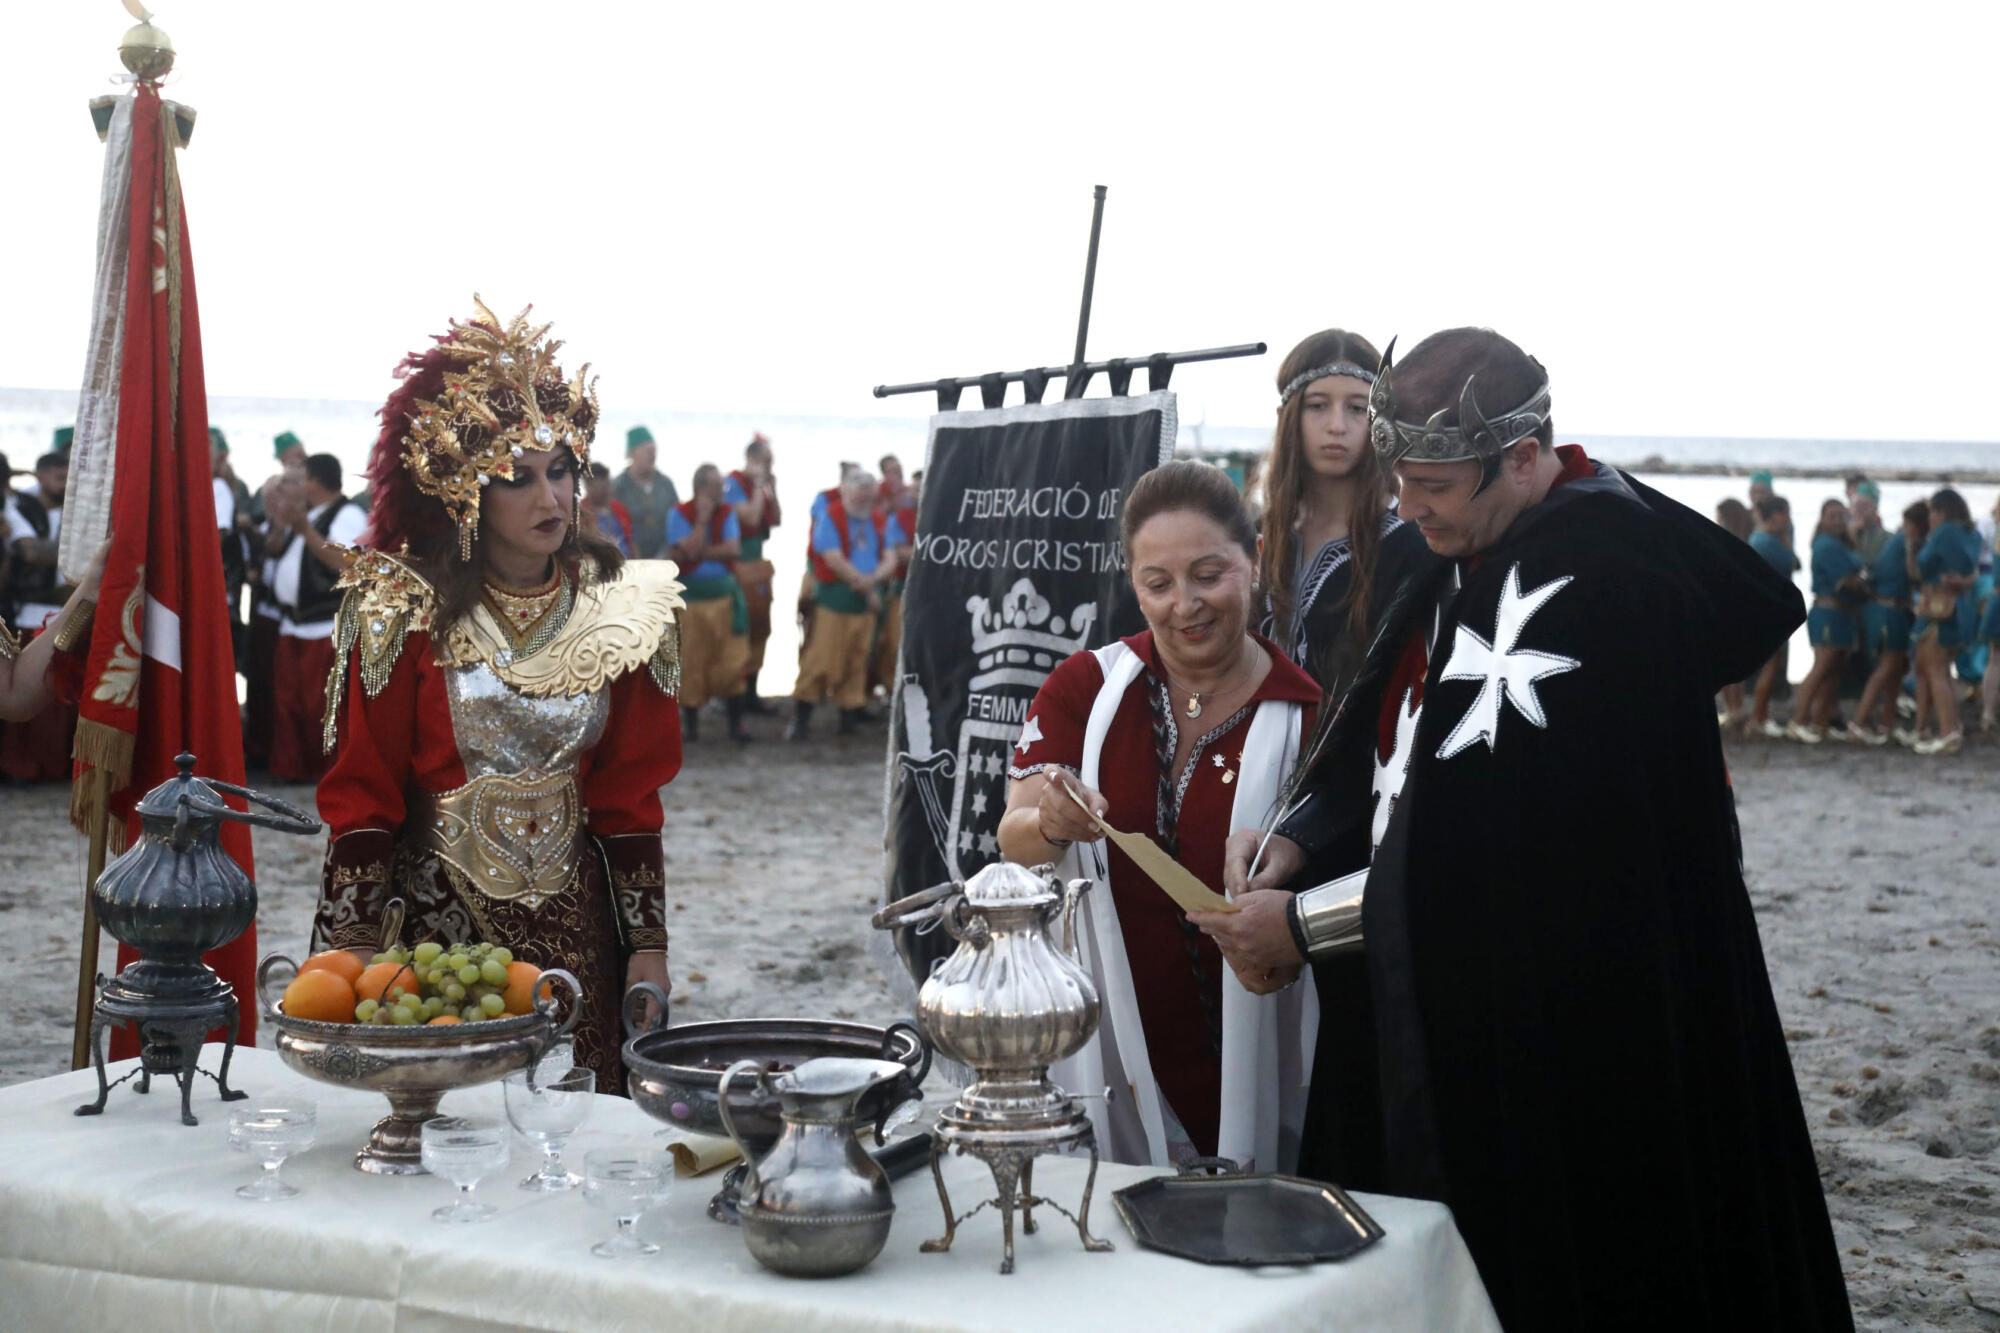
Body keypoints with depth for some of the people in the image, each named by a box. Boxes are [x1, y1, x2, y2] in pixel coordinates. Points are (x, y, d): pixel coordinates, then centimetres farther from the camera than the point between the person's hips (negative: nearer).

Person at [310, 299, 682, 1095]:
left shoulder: (618, 607, 3)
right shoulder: (407, 610, -5)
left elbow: (628, 794, 6)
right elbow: (361, 794, -3)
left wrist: (647, 942, 3)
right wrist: (351, 949, -8)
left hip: (574, 927, 2)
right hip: (435, 920, -2)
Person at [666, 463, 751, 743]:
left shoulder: (727, 512, 7)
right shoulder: (679, 514, -2)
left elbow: (733, 549, -8)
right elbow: (690, 551, -16)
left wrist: (701, 552, -11)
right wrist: (703, 518, -13)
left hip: (724, 593, 2)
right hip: (690, 596, -2)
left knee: (731, 661, -4)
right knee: (691, 662, 0)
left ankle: (736, 723, 0)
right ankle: (691, 722, 12)